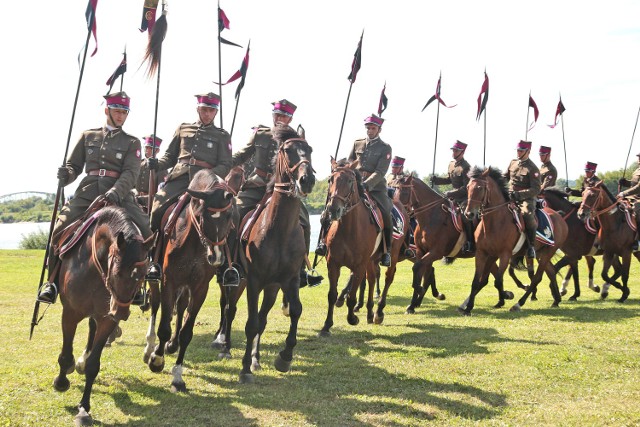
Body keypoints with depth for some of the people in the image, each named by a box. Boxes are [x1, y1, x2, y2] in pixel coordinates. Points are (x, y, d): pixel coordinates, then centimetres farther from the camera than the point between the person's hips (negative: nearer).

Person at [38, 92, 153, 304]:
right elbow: (74, 165, 18)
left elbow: (131, 173, -3)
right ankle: (53, 281, -4)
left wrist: (116, 191, -23)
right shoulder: (88, 136, 17)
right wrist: (66, 175, -7)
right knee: (61, 228, -17)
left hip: (118, 194, -1)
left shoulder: (132, 142, 11)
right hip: (87, 192, 1)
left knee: (145, 229, -22)